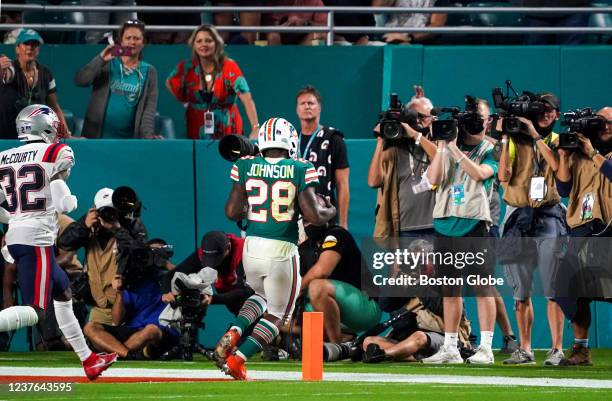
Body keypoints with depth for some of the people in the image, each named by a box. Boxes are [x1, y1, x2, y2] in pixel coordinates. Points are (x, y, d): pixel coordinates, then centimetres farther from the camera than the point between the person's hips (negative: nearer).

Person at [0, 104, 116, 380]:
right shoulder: (57, 153, -5)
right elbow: (62, 203, -14)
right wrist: (73, 201, 8)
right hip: (38, 240, -8)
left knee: (63, 293, 23)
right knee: (34, 311, -8)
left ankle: (88, 360, 31)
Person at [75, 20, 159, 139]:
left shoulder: (149, 72, 6)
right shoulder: (106, 65, 4)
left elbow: (149, 107, -2)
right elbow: (80, 80, -9)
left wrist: (148, 134, -16)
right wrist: (100, 59, -19)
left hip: (129, 138, 0)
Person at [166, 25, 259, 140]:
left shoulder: (229, 67, -12)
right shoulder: (187, 68, -3)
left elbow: (246, 99, -21)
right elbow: (169, 83, 17)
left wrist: (255, 129, -33)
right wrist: (185, 101, 2)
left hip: (228, 134, -2)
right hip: (197, 134, 2)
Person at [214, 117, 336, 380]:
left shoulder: (246, 167, 1)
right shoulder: (299, 171, -7)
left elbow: (232, 212, 0)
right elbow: (313, 215, -11)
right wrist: (329, 212, 11)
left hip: (252, 247, 4)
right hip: (282, 250, -4)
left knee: (261, 296, 32)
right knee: (277, 314, 15)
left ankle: (233, 334, 6)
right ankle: (237, 359, 1)